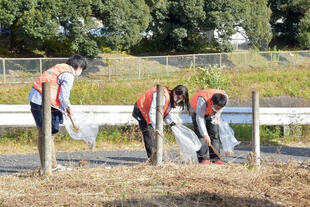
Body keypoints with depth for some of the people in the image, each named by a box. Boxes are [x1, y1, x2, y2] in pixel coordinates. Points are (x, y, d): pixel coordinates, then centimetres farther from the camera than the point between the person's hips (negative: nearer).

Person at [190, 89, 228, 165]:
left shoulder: (225, 97, -27)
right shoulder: (203, 100, -43)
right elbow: (199, 118, -45)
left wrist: (218, 113, -12)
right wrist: (205, 135, -50)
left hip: (211, 113, 5)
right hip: (197, 110, -5)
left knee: (214, 133, -3)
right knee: (200, 134, -16)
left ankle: (215, 158, 0)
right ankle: (203, 158, -17)